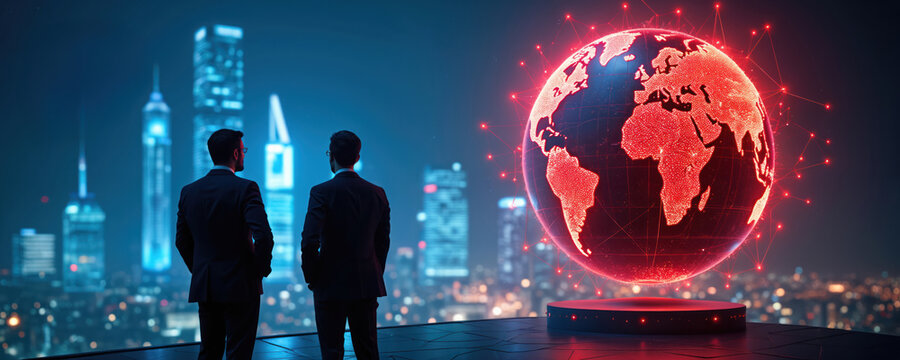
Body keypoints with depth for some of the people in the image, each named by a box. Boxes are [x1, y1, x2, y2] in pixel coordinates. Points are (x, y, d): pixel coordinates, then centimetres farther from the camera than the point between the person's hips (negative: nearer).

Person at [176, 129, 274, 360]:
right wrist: (262, 269, -6)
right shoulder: (245, 188, -12)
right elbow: (263, 235, -21)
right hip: (240, 287, -5)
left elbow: (181, 240, 11)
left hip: (204, 287, 5)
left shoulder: (189, 191, 5)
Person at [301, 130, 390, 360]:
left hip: (331, 285, -4)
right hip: (367, 285, 5)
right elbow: (383, 241, 9)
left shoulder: (322, 192, -11)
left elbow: (310, 240, -17)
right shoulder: (377, 193, 4)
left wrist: (310, 276, -3)